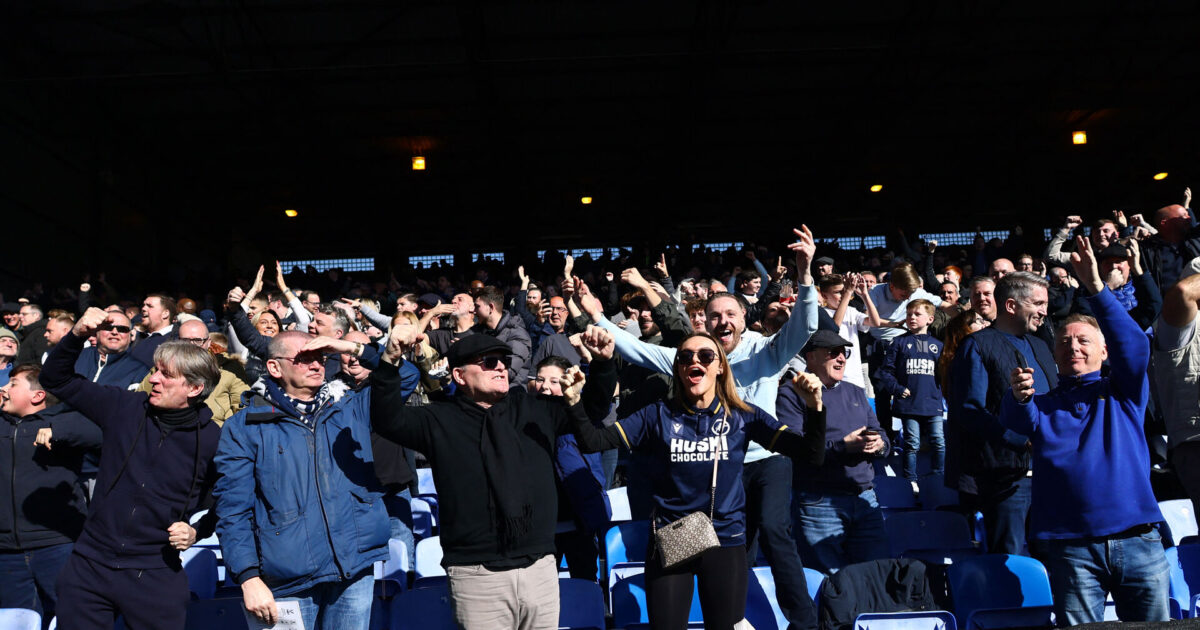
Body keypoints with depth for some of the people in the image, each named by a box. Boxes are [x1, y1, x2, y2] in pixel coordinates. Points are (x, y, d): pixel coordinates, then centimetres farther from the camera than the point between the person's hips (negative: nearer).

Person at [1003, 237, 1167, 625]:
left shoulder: (1123, 393, 12)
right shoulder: (1043, 404, 13)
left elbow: (1134, 346, -6)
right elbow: (1018, 422, -8)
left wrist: (1096, 289, -17)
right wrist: (1019, 398, -32)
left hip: (1138, 542, 0)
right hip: (1072, 547, 0)